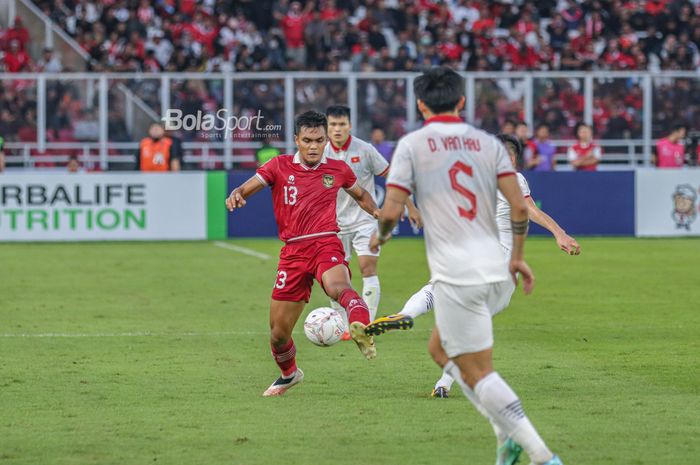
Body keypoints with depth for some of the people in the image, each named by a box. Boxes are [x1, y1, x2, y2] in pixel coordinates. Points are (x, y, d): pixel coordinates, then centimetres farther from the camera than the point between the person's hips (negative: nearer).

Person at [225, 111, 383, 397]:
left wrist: (378, 213, 10)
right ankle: (289, 374, 37)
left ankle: (362, 329, -68)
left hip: (326, 245, -2)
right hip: (293, 252, 2)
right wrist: (236, 195, -25)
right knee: (278, 333, 6)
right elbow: (247, 188, -1)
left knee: (338, 287, -39)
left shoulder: (338, 169, 10)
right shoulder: (280, 166, 7)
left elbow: (361, 195, 29)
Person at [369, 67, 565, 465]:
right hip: (497, 273, 6)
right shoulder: (488, 142, 9)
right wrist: (518, 257, 13)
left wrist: (380, 237, 14)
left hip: (457, 278, -6)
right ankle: (508, 432, 10)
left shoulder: (412, 145, -1)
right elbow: (519, 206, 0)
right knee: (440, 348, 23)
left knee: (478, 373, -3)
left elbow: (392, 211, -7)